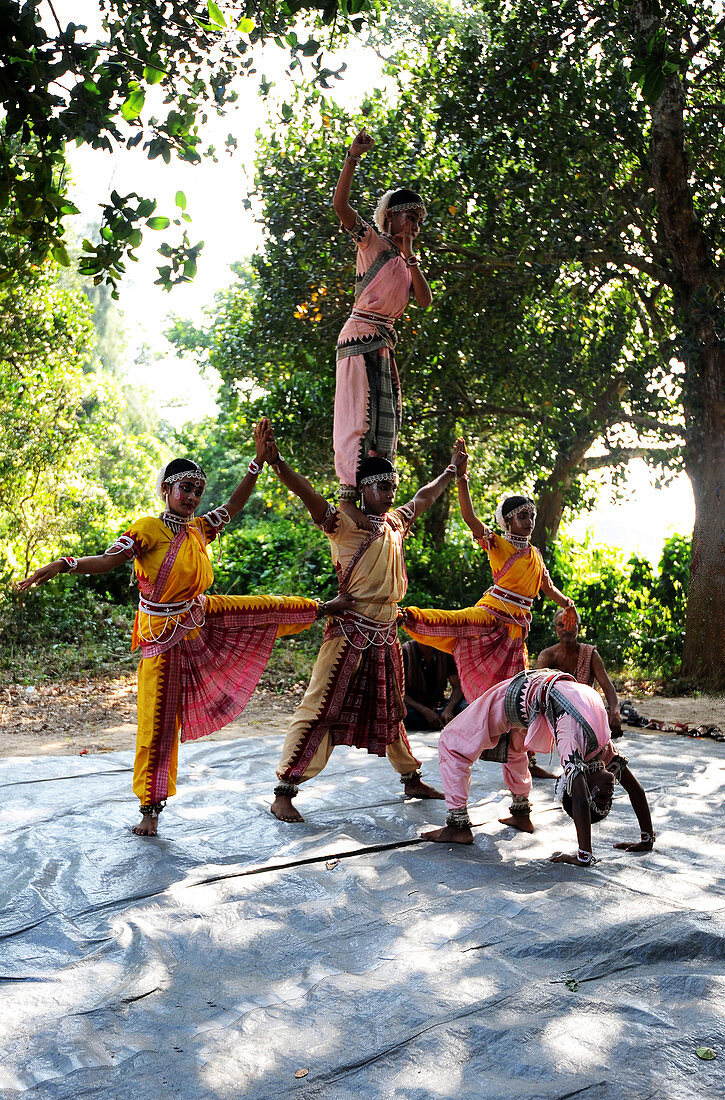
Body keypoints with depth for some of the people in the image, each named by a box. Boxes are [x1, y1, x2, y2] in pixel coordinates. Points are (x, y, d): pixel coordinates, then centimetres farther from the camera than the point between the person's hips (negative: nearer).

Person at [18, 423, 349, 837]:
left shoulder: (200, 529, 1)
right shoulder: (148, 529, -17)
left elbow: (235, 504, 10)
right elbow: (107, 560, -24)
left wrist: (260, 461, 4)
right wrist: (63, 565, -41)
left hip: (203, 619, 6)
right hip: (165, 637, -6)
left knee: (269, 609, 9)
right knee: (159, 723, -1)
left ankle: (323, 608, 40)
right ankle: (151, 808, 11)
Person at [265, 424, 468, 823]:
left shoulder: (395, 522, 12)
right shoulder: (347, 525, -10)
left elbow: (425, 496, 29)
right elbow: (309, 495, -24)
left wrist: (453, 468, 40)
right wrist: (275, 461, -38)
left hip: (386, 633, 7)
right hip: (350, 632, -7)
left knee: (389, 711, 22)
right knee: (320, 709, -7)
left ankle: (411, 779, 37)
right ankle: (283, 793, -2)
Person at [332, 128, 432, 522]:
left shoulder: (405, 260, 24)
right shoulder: (373, 241, 4)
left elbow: (425, 301, 11)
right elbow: (340, 204, -10)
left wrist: (410, 257, 6)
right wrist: (354, 156, -18)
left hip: (384, 342, 8)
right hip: (361, 334, -8)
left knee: (386, 418, 5)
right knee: (359, 412, -16)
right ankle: (347, 494, -19)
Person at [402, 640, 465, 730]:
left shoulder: (445, 652, -2)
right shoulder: (405, 652, -11)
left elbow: (457, 687, -5)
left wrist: (448, 710, -26)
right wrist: (425, 711, -28)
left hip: (438, 706, 2)